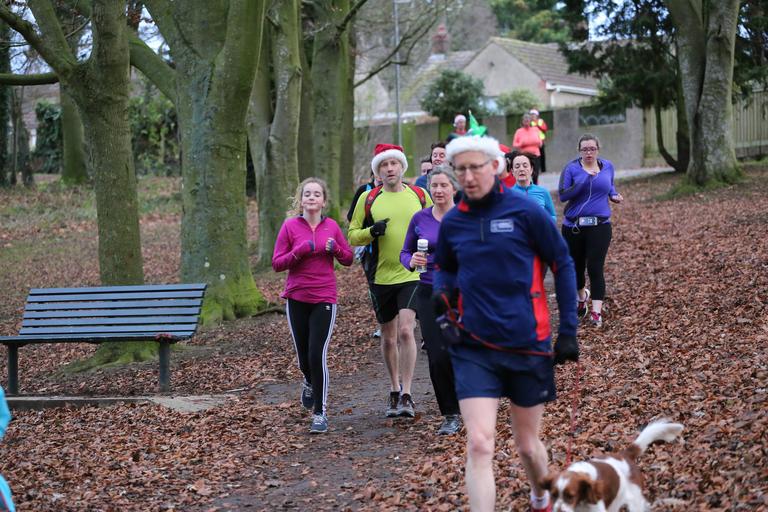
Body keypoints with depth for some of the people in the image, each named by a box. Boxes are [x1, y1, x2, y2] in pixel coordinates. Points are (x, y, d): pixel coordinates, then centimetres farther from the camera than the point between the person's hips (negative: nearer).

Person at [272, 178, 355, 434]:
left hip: (324, 299, -1)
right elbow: (277, 263, -3)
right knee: (303, 355, 10)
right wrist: (301, 251, -17)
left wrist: (334, 248, -9)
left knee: (317, 355, -10)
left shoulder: (332, 227, 4)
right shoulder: (290, 226, -1)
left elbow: (348, 259, 10)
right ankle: (310, 383, 46)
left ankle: (320, 412, 1)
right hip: (296, 299, 1)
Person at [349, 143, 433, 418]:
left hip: (412, 274, -1)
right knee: (388, 337, 11)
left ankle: (406, 395, -11)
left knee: (406, 331, -16)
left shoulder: (420, 195, 4)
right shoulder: (368, 199, 2)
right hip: (381, 277, 1)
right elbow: (353, 235, 4)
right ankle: (394, 390, 28)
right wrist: (371, 232, -15)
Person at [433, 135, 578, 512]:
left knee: (527, 445, 14)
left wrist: (568, 331, -2)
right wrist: (443, 291, -4)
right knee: (479, 445, -13)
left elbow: (563, 265, -1)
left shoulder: (525, 212, -8)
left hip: (527, 344, -1)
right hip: (473, 348, 2)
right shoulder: (451, 223, 2)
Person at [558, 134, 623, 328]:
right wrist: (585, 181, -23)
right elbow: (562, 195, -14)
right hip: (573, 226, 0)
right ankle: (582, 296, 44)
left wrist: (614, 195, 4)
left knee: (595, 268, -10)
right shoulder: (571, 168, -5)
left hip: (599, 226, 0)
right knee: (576, 266, 14)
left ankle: (596, 312, -8)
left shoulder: (607, 166, 6)